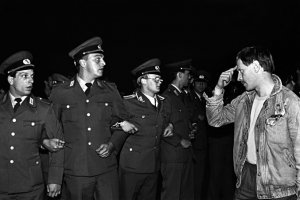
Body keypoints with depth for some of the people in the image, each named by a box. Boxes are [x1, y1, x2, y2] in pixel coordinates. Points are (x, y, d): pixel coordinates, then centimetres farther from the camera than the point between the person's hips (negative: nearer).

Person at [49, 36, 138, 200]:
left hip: (107, 168, 2)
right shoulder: (59, 93, 0)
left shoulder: (110, 90, 7)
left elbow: (123, 120, 11)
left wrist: (112, 143, -2)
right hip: (75, 171, -1)